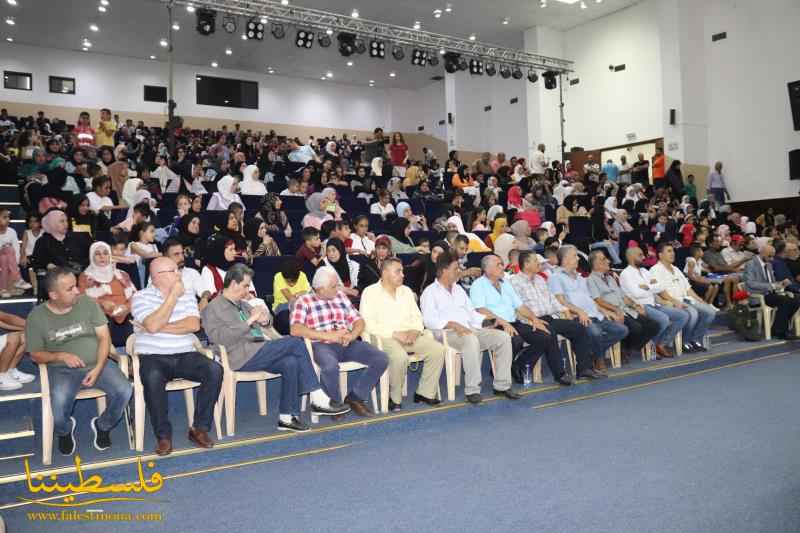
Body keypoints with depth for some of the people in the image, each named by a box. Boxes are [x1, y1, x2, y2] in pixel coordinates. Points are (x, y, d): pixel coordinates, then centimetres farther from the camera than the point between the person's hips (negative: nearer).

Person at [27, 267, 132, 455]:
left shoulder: (87, 303, -3)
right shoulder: (37, 316, -4)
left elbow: (104, 337, -2)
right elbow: (35, 354, 4)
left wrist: (98, 368, -16)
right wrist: (61, 356, -17)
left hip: (97, 364, 1)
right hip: (62, 370, -1)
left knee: (124, 391, -23)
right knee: (58, 405, -30)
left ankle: (103, 425, 9)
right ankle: (65, 430, 9)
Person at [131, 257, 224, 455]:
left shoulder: (187, 296, 11)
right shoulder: (141, 297, 0)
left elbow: (194, 325, -5)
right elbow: (153, 326, -18)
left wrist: (161, 327, -12)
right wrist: (173, 296, -12)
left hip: (185, 356, 3)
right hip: (153, 357, -3)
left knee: (215, 370, -24)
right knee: (152, 377, -37)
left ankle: (200, 428, -12)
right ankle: (163, 435, -20)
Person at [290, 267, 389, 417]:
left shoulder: (341, 296, 18)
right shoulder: (304, 301, 1)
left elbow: (358, 320, 16)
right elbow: (295, 329, -14)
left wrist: (352, 335, -9)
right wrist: (329, 336, -19)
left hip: (347, 344, 5)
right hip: (321, 345, -5)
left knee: (381, 359, -15)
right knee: (330, 366, -39)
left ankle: (355, 397, 3)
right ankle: (335, 403, -8)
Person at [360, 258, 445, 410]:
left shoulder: (406, 291, 18)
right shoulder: (370, 292, -1)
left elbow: (416, 317, 17)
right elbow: (367, 324, -11)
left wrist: (415, 331, -6)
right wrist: (394, 334, -18)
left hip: (408, 336, 6)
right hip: (384, 338, -6)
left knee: (438, 349, -15)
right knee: (400, 356, -36)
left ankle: (425, 392, -4)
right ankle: (395, 398, -14)